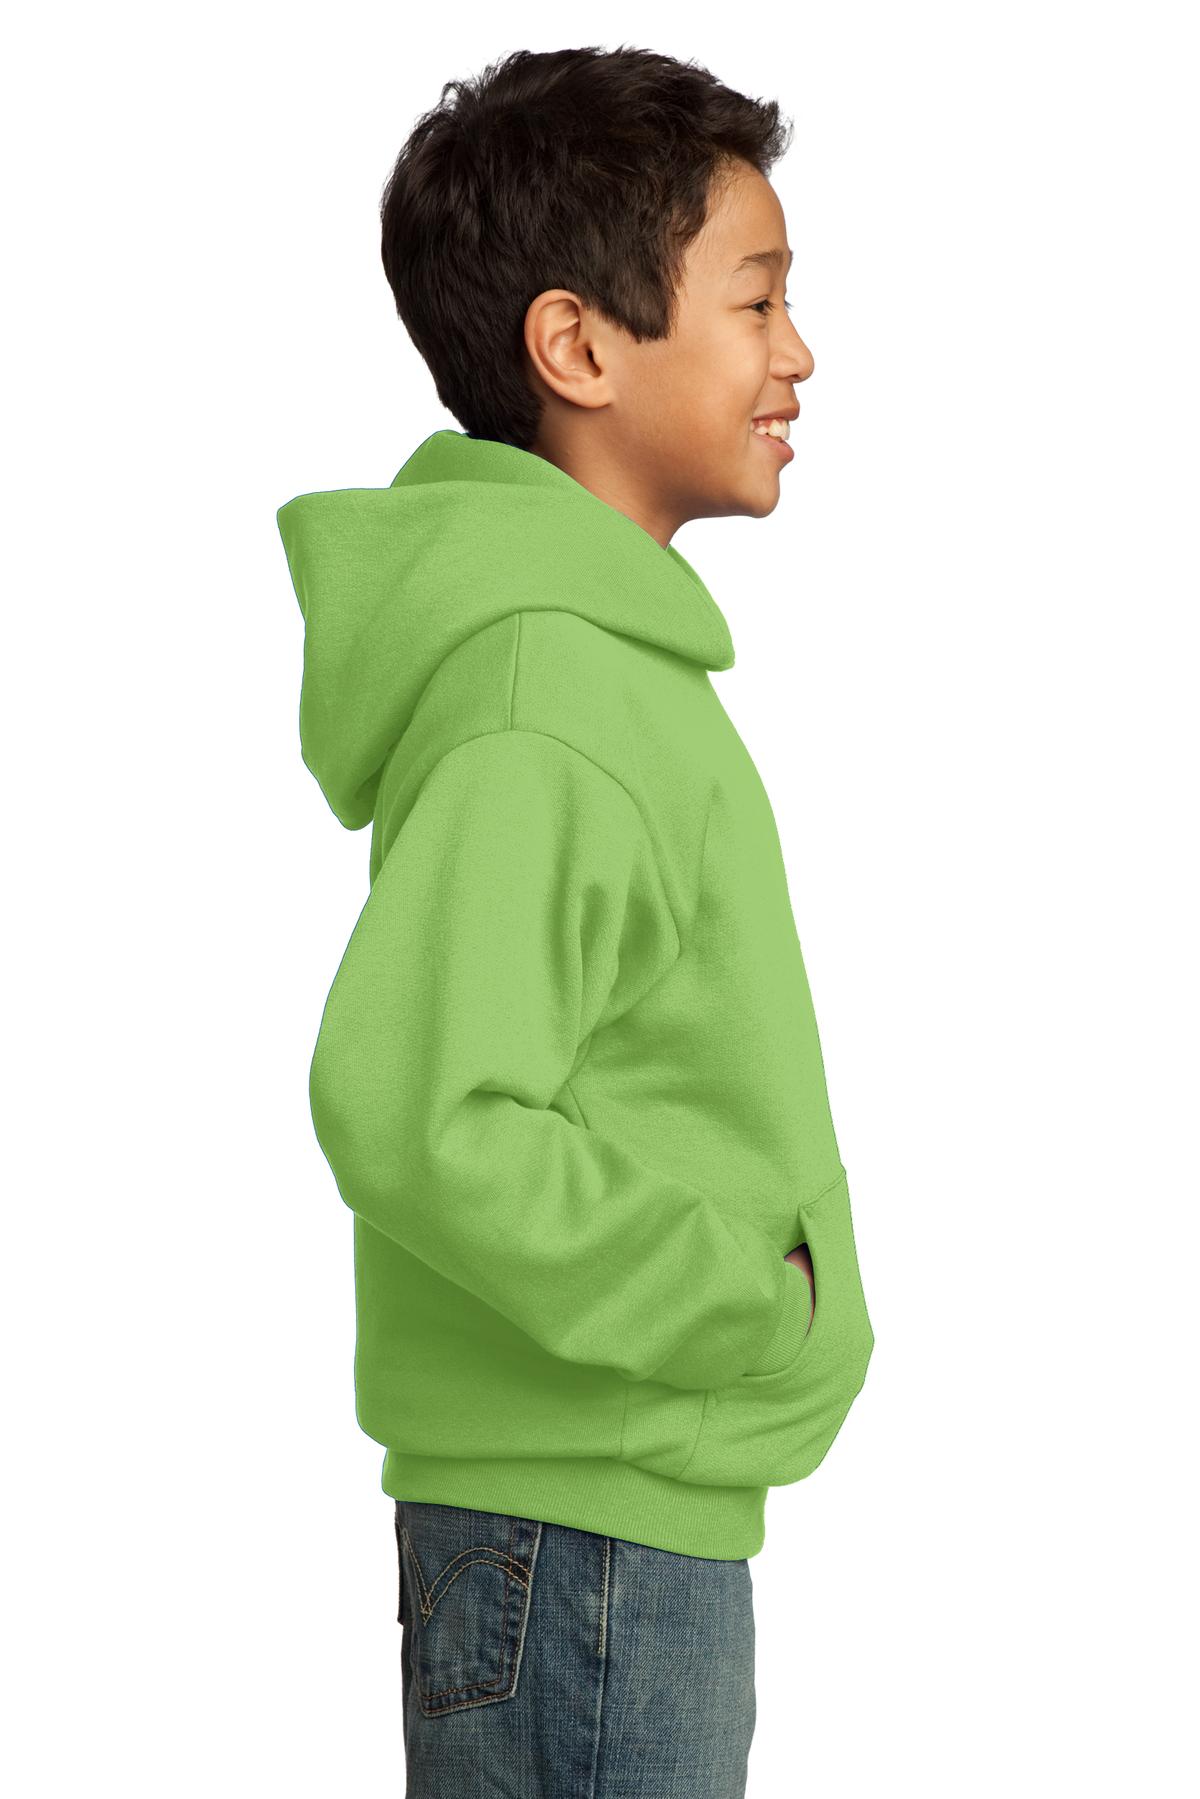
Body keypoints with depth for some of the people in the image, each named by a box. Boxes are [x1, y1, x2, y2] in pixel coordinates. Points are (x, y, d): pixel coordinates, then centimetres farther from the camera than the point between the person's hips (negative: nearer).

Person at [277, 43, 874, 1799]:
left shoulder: (609, 648, 10)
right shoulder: (552, 710, -23)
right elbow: (416, 1112, -33)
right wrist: (746, 1306, -22)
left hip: (645, 1490, 10)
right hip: (588, 1514, -10)